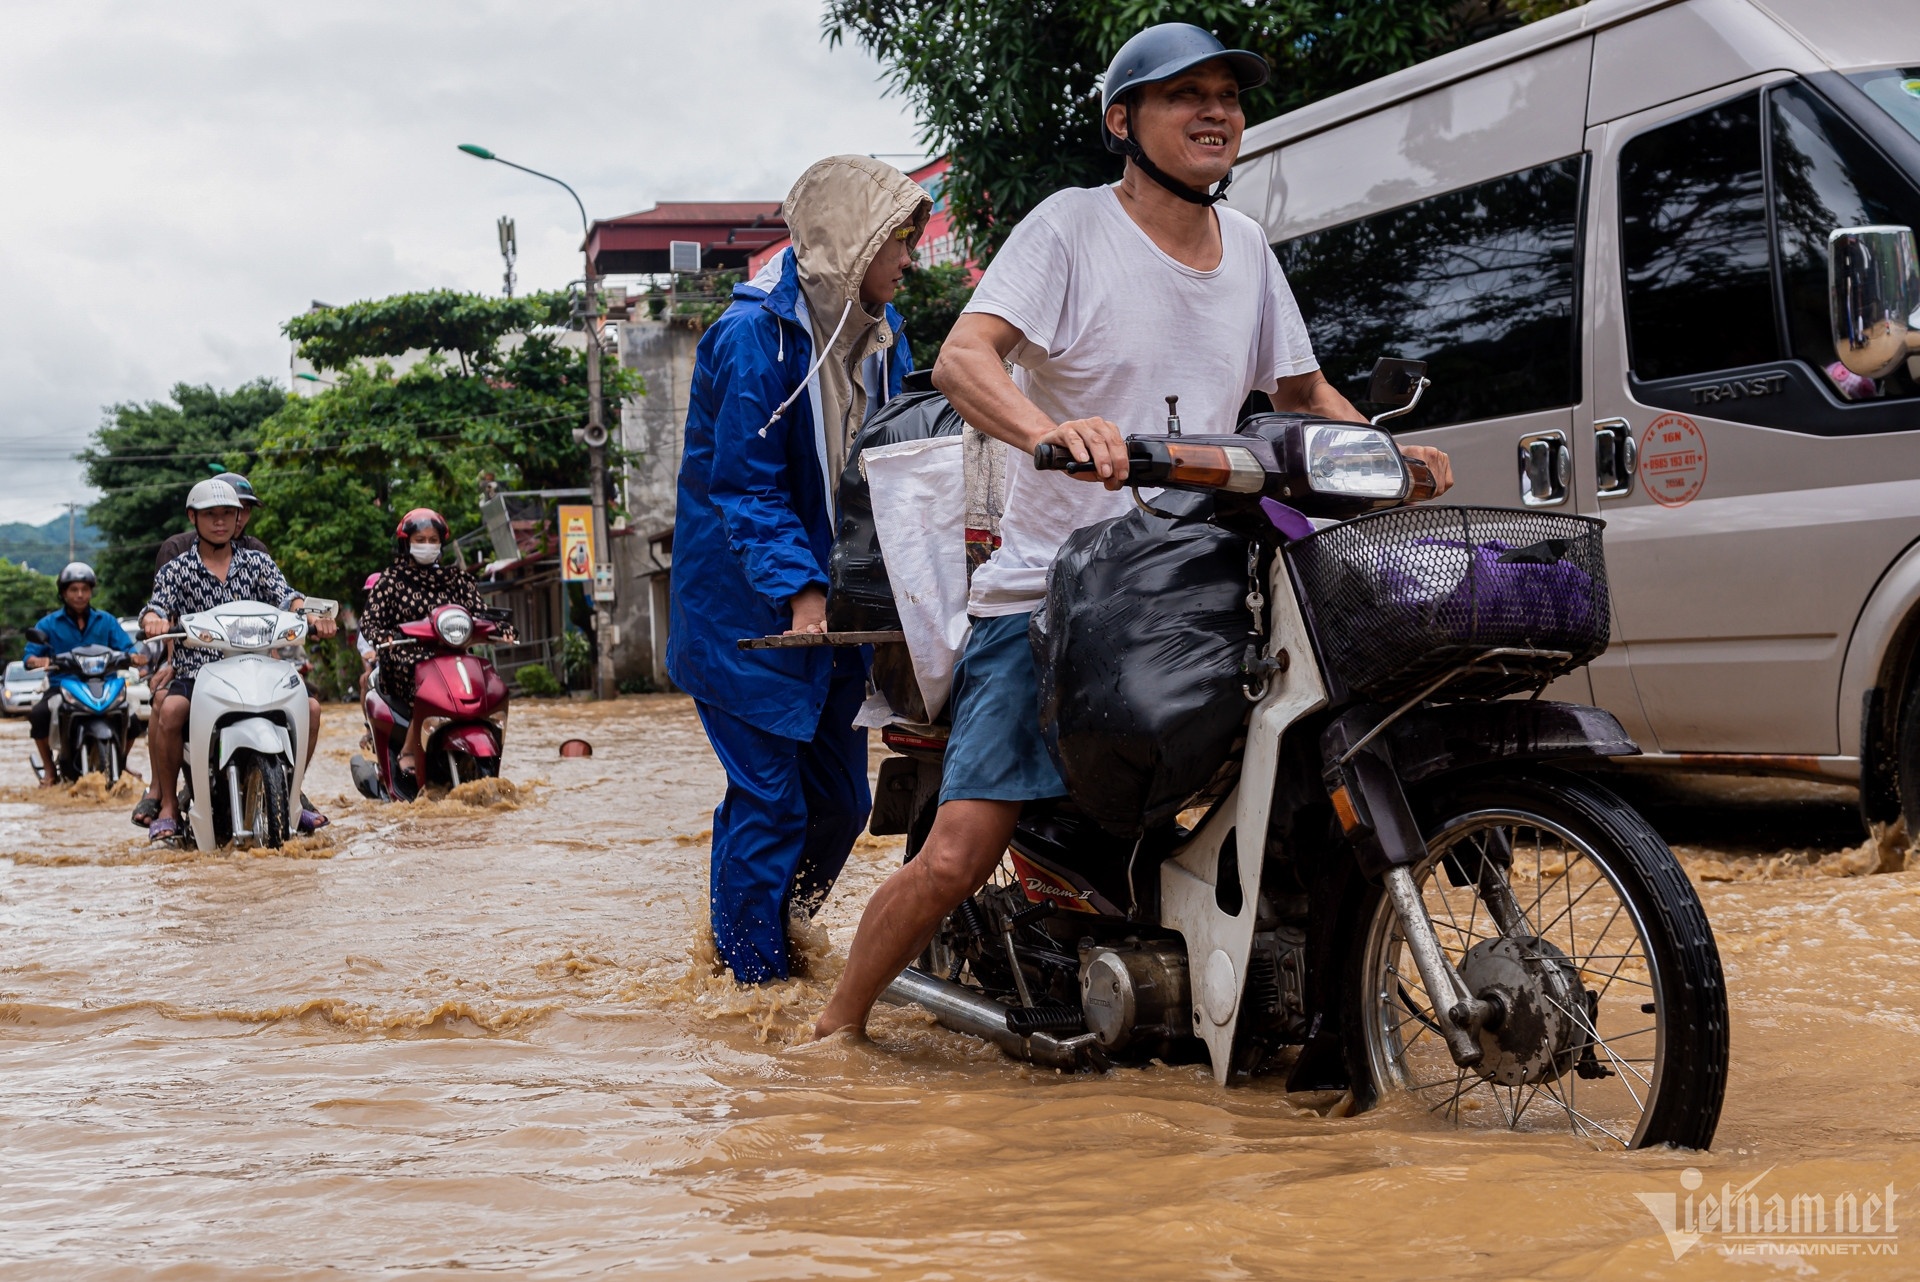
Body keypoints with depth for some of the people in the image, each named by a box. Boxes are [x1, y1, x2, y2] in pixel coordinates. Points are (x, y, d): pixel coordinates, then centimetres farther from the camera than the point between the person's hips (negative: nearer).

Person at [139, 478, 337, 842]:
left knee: (309, 706, -18)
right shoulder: (176, 570, 8)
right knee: (168, 711, -33)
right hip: (195, 672, -2)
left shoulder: (257, 562, 13)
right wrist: (154, 620, -34)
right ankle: (168, 806, -15)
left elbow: (284, 596, -2)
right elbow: (158, 605, -8)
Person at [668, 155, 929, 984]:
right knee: (769, 797, -6)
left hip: (837, 598, 8)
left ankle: (777, 931, 32)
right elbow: (745, 487, -20)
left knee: (839, 797, 11)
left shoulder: (880, 331, 8)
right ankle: (753, 974, 7)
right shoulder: (754, 335, -17)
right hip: (748, 610, -8)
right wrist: (797, 589, -31)